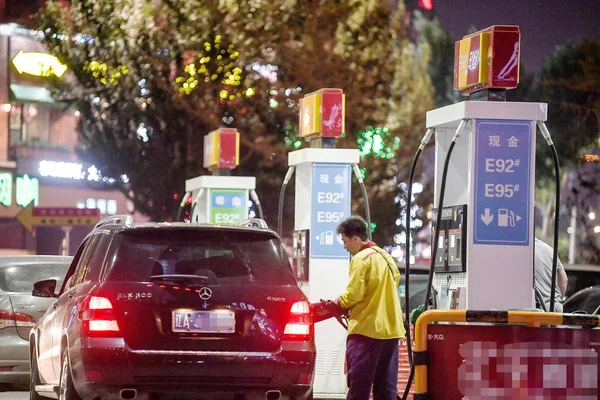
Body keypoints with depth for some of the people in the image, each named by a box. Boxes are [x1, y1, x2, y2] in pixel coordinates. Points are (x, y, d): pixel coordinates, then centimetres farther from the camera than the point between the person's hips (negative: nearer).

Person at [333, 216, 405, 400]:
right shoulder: (386, 257, 15)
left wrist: (337, 303, 4)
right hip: (391, 328, 8)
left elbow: (353, 295, -17)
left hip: (367, 329, -8)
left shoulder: (361, 259, -11)